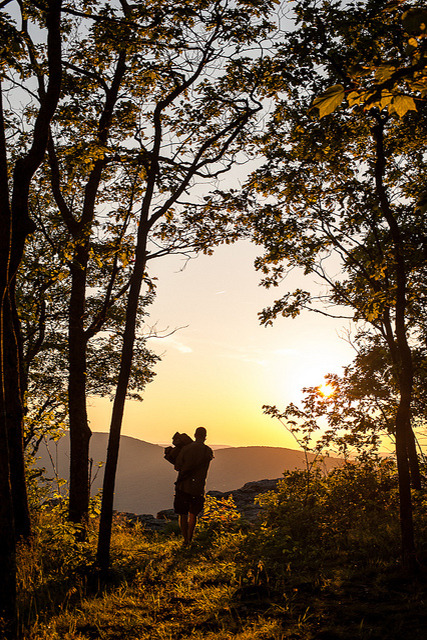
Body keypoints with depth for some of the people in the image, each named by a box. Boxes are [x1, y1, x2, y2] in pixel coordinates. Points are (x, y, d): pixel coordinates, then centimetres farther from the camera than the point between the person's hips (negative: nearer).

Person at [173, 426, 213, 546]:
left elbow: (177, 466, 2)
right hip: (198, 488, 1)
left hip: (183, 486, -1)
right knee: (193, 514, 19)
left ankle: (185, 540, -1)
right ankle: (190, 539, 23)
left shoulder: (185, 449, -5)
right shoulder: (208, 451, -2)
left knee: (183, 515, 7)